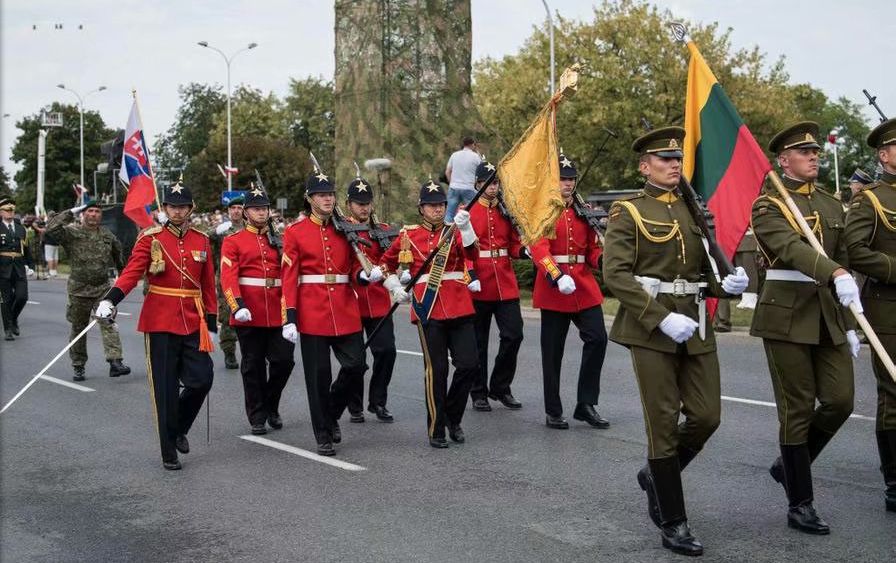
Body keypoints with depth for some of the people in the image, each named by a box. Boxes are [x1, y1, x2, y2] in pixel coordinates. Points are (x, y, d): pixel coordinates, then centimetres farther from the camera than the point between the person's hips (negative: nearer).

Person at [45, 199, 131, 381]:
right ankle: (78, 366, 21)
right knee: (78, 328, 10)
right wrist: (71, 212, -18)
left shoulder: (107, 234, 7)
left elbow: (117, 251, 27)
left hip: (103, 287, 2)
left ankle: (115, 362, -22)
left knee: (108, 323, -14)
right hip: (79, 289, -1)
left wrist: (120, 269, 39)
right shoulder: (72, 232, -5)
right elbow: (51, 229, -24)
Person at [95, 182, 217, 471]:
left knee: (202, 379, -3)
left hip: (193, 322, 3)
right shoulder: (150, 238, -1)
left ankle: (179, 429, 26)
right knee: (166, 390, 1)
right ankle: (169, 454, 13)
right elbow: (132, 272, -12)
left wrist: (211, 321, 8)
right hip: (161, 322, -3)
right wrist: (109, 300, -28)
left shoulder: (201, 240, 8)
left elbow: (208, 284, 11)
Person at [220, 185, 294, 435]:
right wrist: (237, 306, -22)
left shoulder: (279, 240, 13)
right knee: (253, 366, 6)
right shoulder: (233, 241, 2)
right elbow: (228, 277, -8)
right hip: (249, 314, -3)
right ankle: (257, 417, 17)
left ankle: (271, 406, 23)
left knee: (284, 360, 0)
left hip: (277, 313, 3)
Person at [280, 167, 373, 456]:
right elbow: (289, 278, -3)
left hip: (346, 312, 3)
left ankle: (331, 414, 25)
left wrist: (367, 274, -14)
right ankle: (323, 435, 15)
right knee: (318, 375, 2)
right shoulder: (295, 232, 0)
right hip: (313, 312, -3)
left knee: (356, 365, 0)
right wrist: (290, 318, -10)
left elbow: (354, 267, 11)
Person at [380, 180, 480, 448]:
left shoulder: (455, 232, 8)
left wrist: (465, 228, -29)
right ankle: (436, 430, 11)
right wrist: (396, 289, 8)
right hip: (428, 310, -1)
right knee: (436, 370, 0)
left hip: (459, 307, 2)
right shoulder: (408, 235, 7)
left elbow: (472, 254, -13)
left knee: (469, 363, -3)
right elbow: (386, 263, 21)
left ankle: (453, 418, 19)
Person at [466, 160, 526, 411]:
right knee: (478, 341, 6)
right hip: (479, 285, -3)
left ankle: (500, 388, 15)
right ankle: (479, 393, 18)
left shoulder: (507, 211, 10)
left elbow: (513, 245, 12)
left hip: (506, 284, 3)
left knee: (513, 335, -2)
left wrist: (524, 251, -10)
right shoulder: (466, 211, -1)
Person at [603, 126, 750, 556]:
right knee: (664, 423, -2)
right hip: (650, 326, -5)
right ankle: (672, 525, 9)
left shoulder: (695, 210, 15)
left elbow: (706, 272, 19)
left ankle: (655, 474, 30)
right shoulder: (628, 212, -2)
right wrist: (663, 318, -20)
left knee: (706, 416, 2)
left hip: (695, 324, 5)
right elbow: (615, 274, -12)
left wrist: (728, 283, -5)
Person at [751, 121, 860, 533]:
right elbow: (792, 247, -24)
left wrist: (849, 324, 14)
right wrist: (836, 275, -40)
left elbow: (843, 260, 17)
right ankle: (800, 505, 10)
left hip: (828, 315, 6)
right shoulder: (767, 205, -5)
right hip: (787, 313, -6)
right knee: (798, 409, -1)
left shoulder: (832, 206, 15)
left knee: (840, 400, 0)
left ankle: (789, 464, 25)